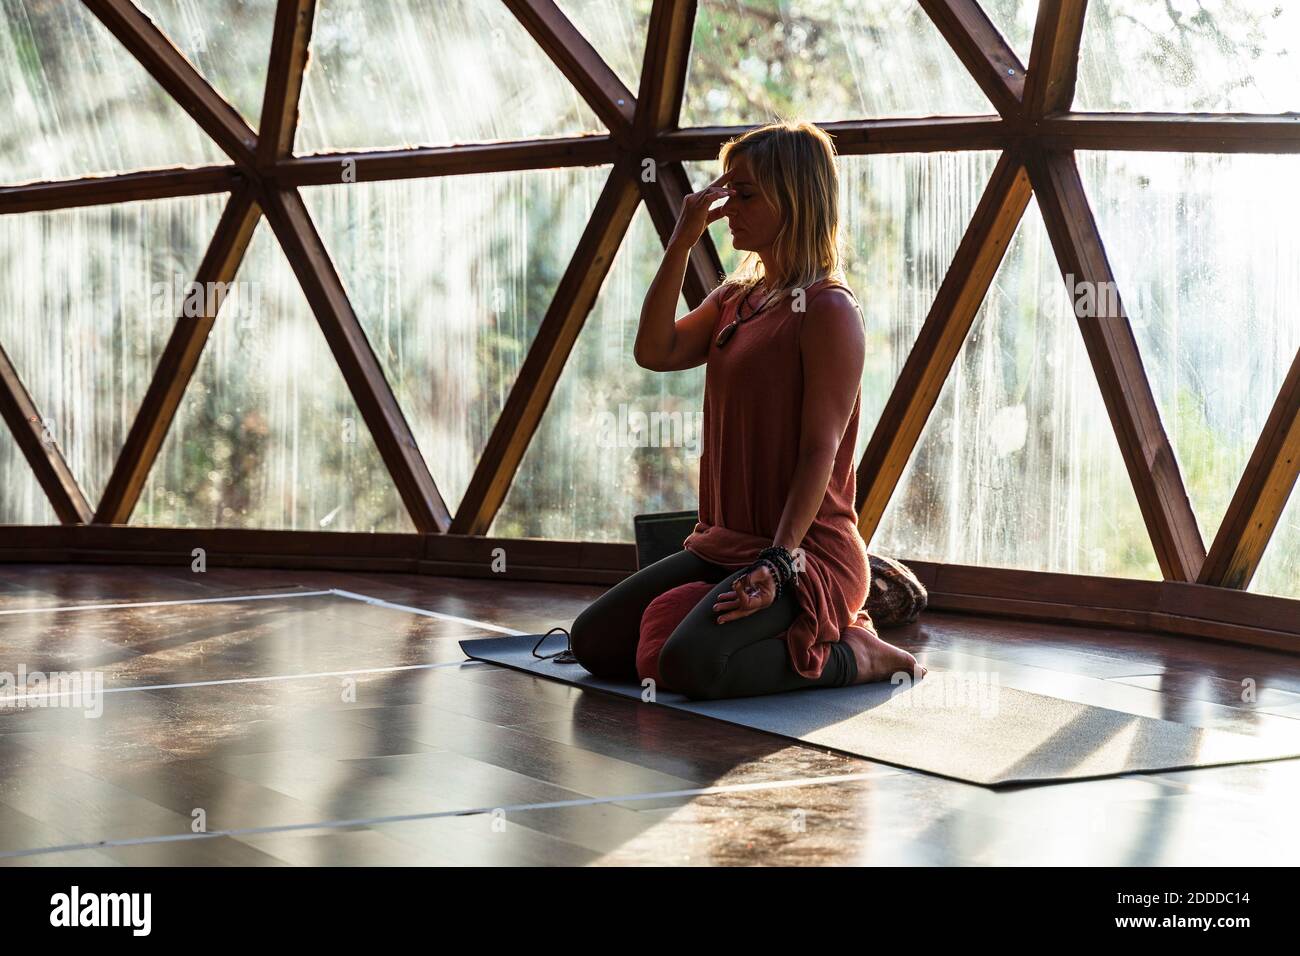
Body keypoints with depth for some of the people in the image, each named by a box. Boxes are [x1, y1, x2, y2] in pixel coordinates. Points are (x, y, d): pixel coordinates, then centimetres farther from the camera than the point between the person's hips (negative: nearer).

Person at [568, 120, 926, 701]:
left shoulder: (827, 311, -13)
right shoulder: (738, 298, 14)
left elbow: (820, 451, -18)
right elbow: (655, 353, 3)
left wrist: (779, 562, -25)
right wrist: (680, 245, -2)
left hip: (806, 550, -9)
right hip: (725, 543, 9)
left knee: (689, 668, -30)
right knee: (592, 642, 6)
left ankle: (850, 654, -6)